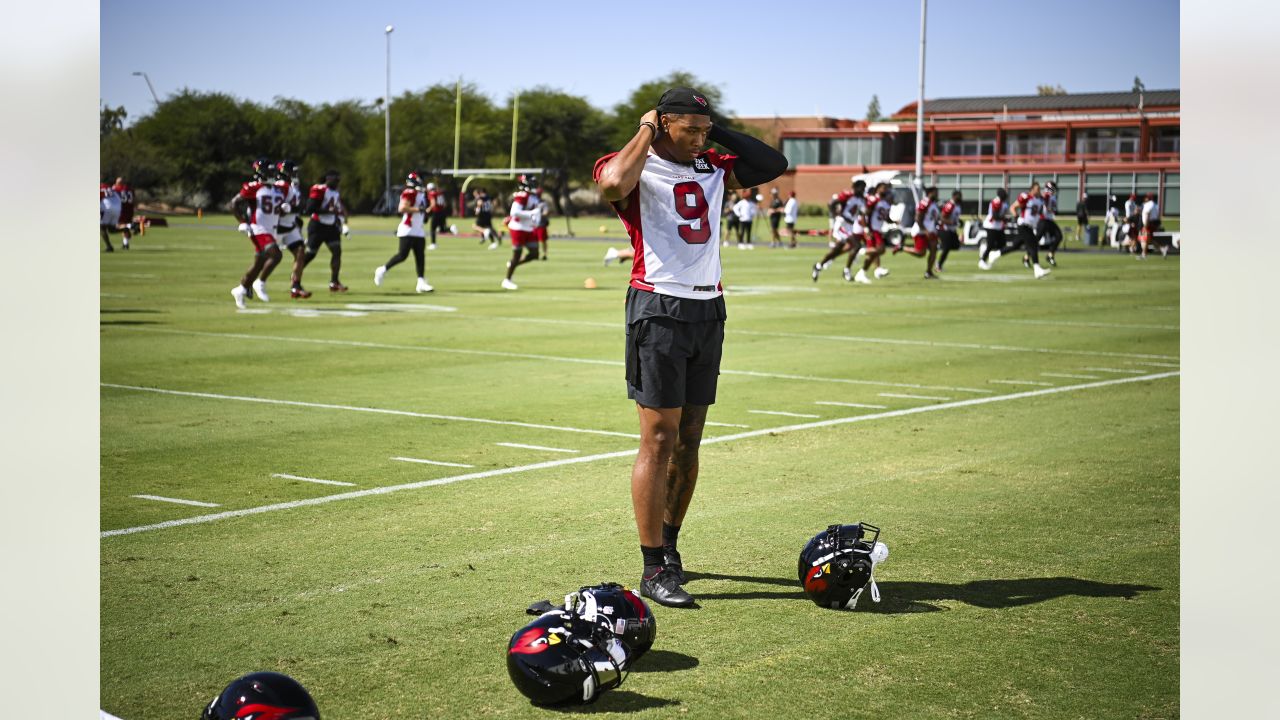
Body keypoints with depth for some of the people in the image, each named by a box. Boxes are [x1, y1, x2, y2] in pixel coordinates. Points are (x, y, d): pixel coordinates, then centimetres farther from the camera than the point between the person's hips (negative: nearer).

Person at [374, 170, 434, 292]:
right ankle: (382, 270, 9)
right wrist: (418, 209, -21)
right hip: (408, 231, -9)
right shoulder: (409, 193, -13)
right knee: (403, 255, -9)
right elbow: (402, 208, -24)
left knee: (420, 256, 5)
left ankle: (421, 282, 6)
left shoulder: (420, 194, 16)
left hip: (418, 231, 9)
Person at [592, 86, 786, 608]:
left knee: (689, 441, 11)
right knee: (659, 440, -8)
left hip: (708, 310, 7)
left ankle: (668, 544, 24)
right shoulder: (636, 169, -5)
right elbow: (614, 184, -28)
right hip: (659, 307, -7)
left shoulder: (712, 169, 14)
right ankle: (654, 570, -5)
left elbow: (773, 165, 14)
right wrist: (646, 130, -12)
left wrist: (718, 131, 9)